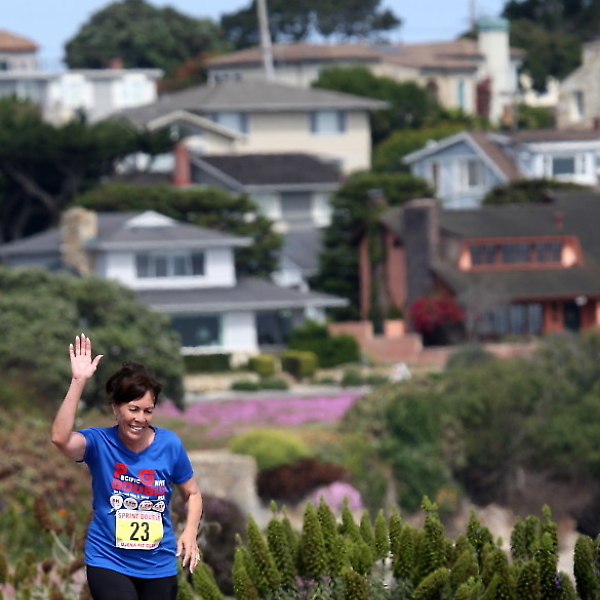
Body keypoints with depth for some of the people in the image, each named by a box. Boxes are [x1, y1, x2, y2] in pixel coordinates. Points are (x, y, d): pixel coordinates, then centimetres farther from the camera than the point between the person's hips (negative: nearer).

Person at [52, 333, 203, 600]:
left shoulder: (169, 444, -4)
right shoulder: (100, 442, -10)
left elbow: (192, 493, 10)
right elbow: (61, 438, -31)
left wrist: (190, 532, -9)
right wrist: (78, 381, -34)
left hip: (159, 566, 3)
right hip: (109, 563, -3)